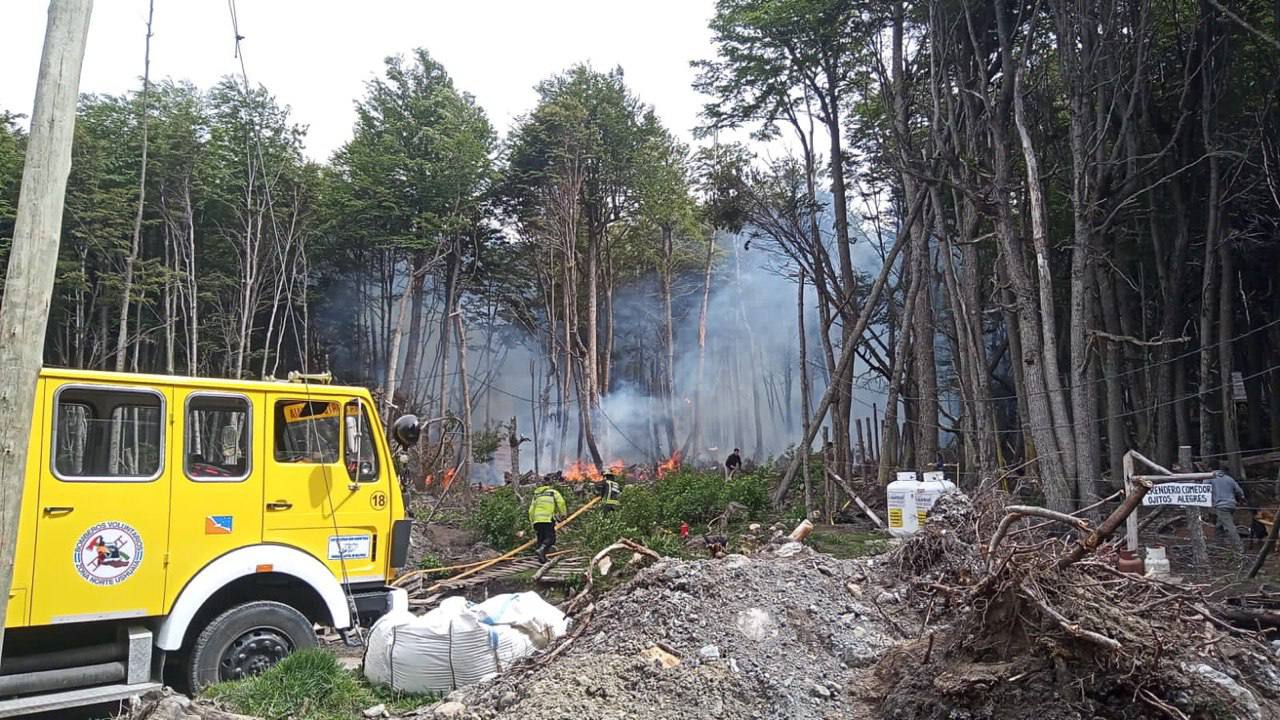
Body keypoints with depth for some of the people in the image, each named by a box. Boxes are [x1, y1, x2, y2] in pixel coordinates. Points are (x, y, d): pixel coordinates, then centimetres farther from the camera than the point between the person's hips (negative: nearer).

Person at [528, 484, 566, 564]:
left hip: (537, 519, 5)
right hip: (548, 518, -4)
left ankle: (542, 558, 7)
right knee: (550, 537, -6)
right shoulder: (553, 492, 18)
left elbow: (531, 511, 20)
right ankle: (541, 550, -30)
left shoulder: (536, 495, 29)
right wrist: (562, 514, 3)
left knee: (541, 538, 12)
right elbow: (560, 502, -2)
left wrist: (533, 523, 21)